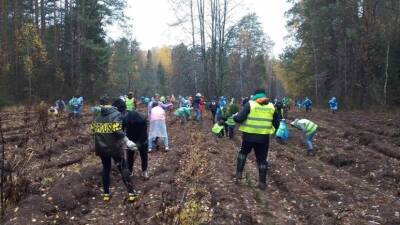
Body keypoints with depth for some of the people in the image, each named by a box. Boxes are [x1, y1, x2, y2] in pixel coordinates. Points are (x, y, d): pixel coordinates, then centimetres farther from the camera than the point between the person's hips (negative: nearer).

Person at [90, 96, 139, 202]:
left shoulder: (97, 118, 5)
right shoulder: (116, 115, -10)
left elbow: (93, 130, 10)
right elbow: (118, 131, -22)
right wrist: (128, 142, -18)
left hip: (102, 148, 4)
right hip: (114, 147, -4)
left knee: (106, 169, 18)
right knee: (123, 169, 5)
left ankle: (106, 194, 21)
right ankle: (131, 192, 6)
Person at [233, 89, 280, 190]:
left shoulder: (250, 104, -5)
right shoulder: (271, 106, 5)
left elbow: (240, 118, -12)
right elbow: (276, 123, 9)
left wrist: (234, 117, 9)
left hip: (249, 135, -1)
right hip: (264, 137, 2)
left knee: (243, 153, 24)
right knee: (262, 159, 10)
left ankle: (239, 173, 19)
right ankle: (262, 182, 12)